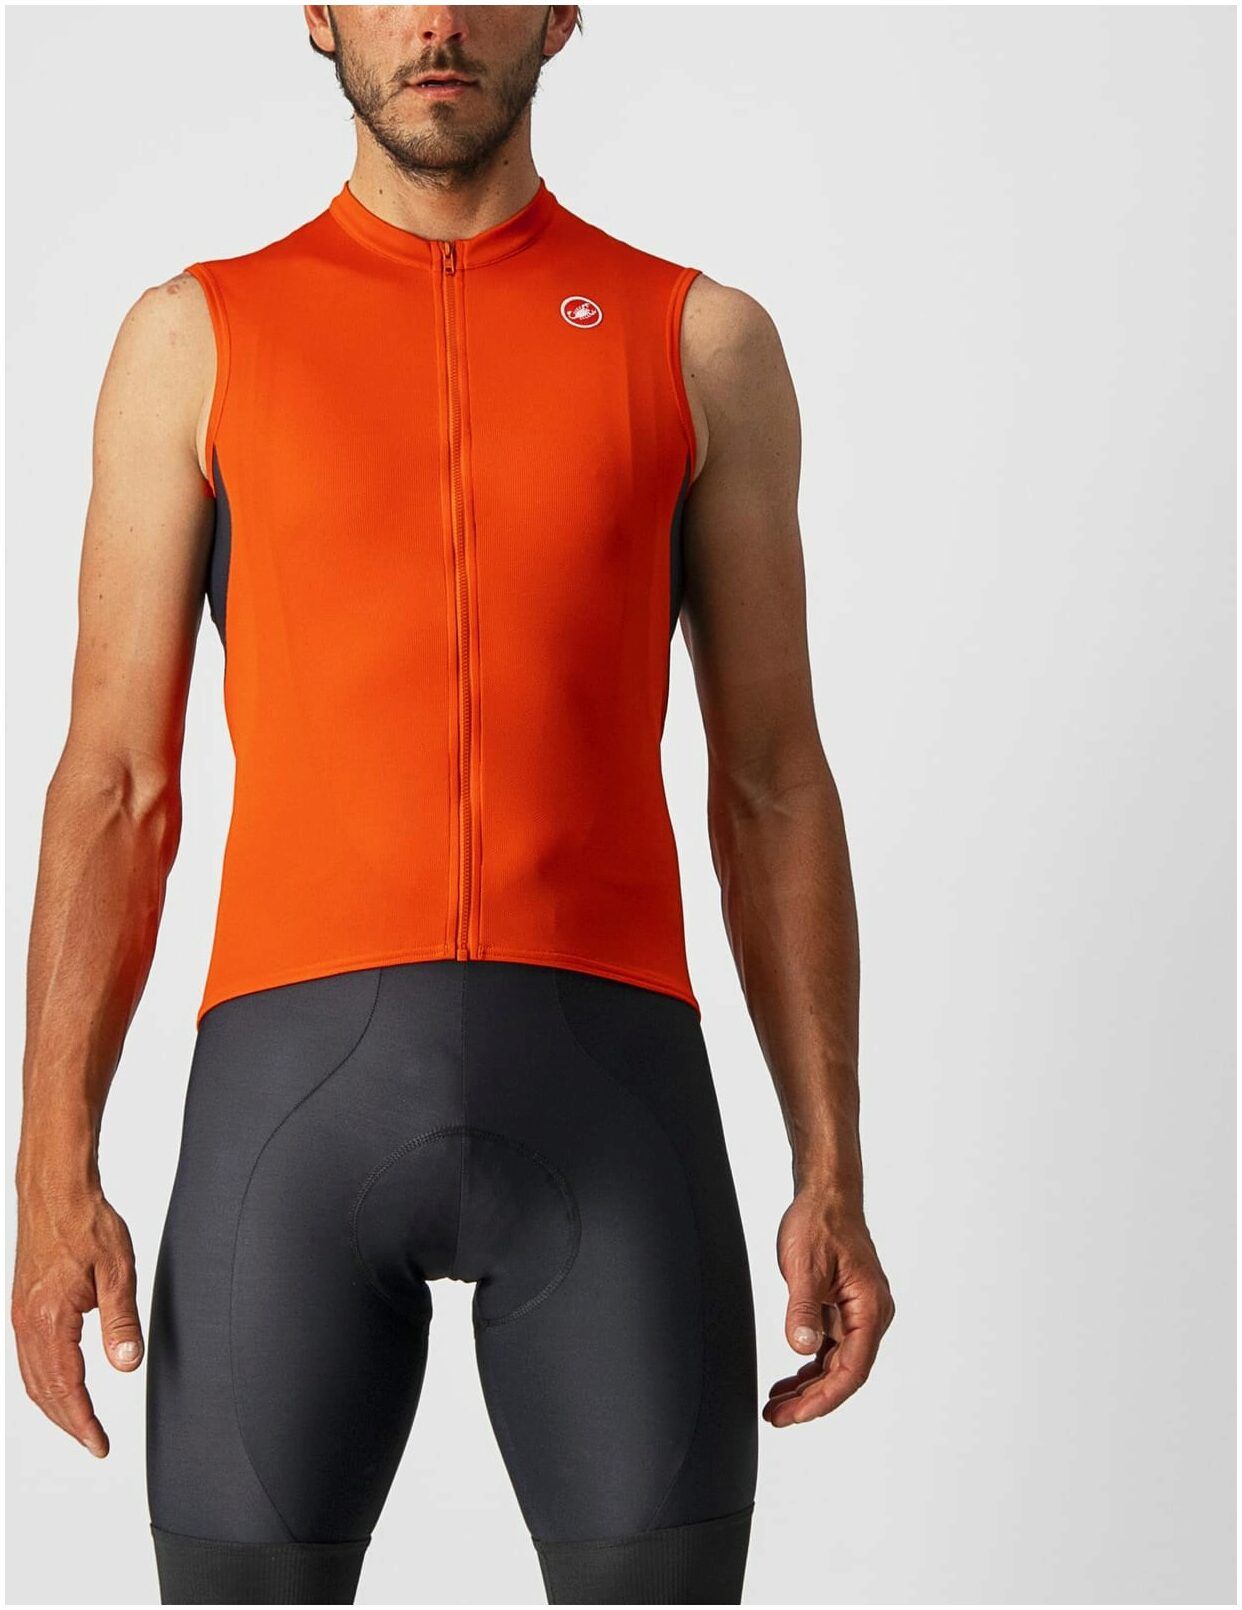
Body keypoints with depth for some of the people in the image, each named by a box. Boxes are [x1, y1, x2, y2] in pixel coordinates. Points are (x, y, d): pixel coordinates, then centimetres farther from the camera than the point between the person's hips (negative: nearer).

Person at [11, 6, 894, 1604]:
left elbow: (771, 787, 12)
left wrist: (835, 1174, 4)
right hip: (294, 1086, 0)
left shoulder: (704, 343, 12)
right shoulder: (196, 337, 11)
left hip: (608, 1077, 0)